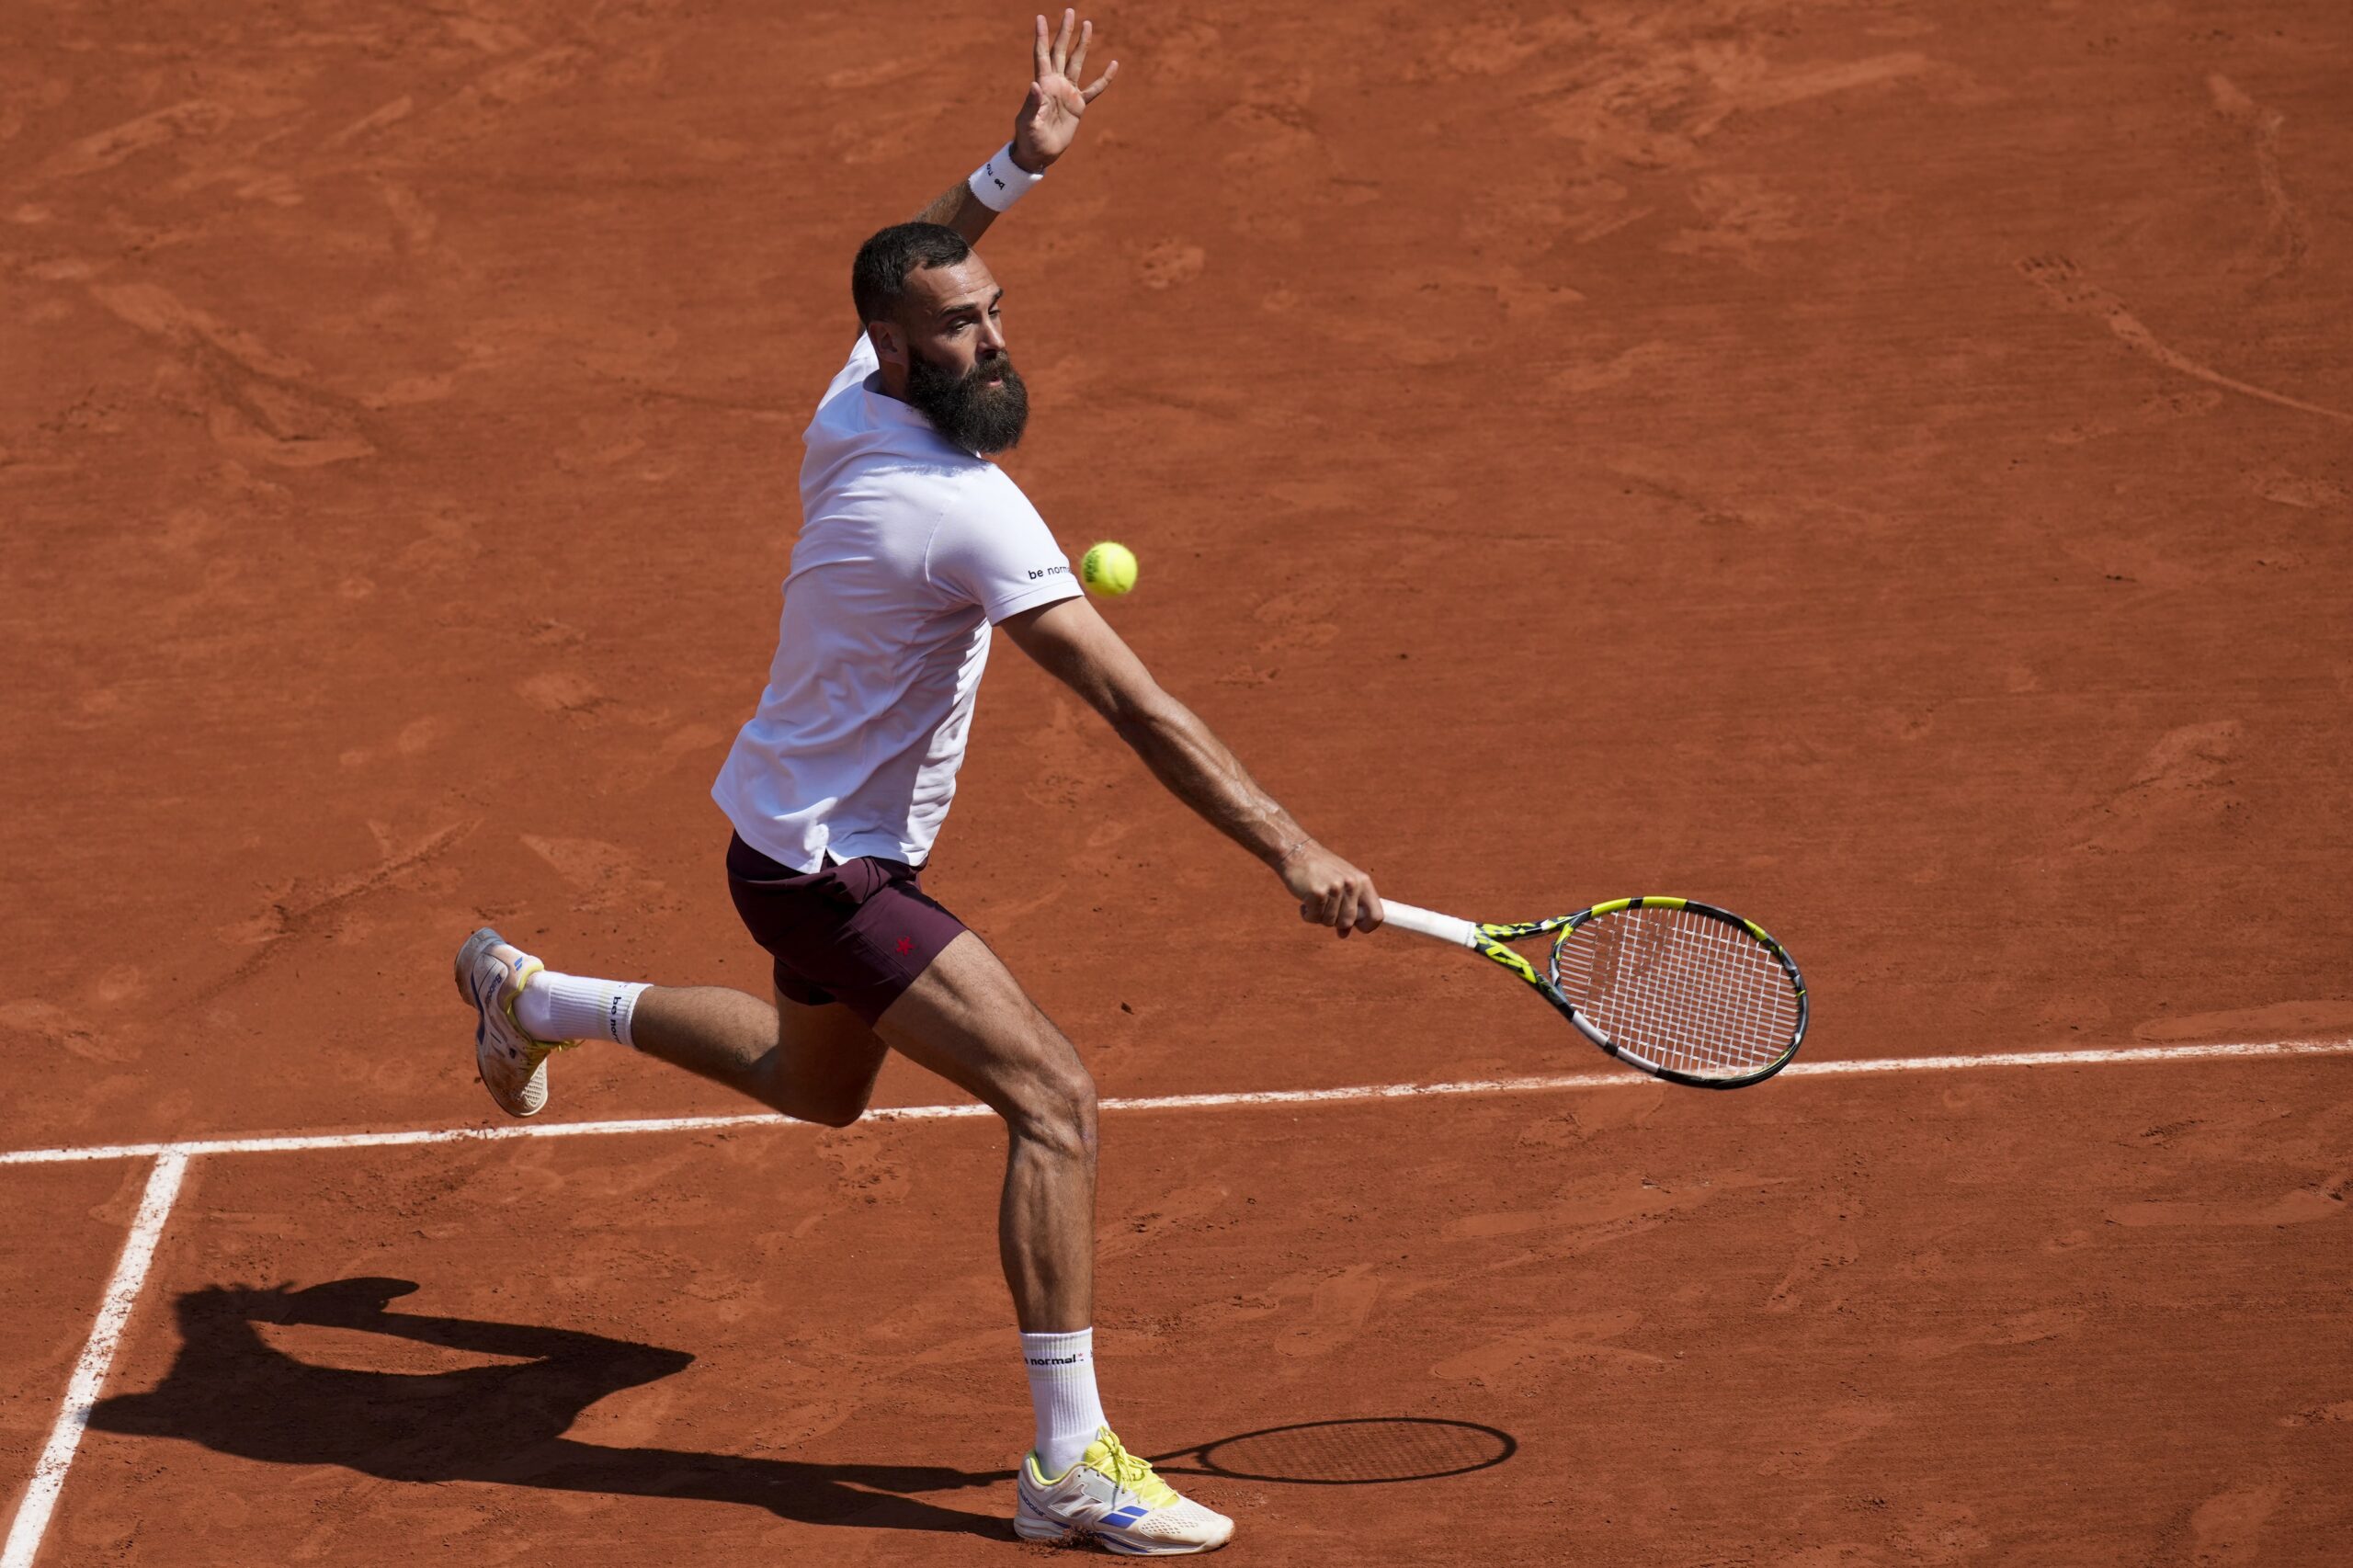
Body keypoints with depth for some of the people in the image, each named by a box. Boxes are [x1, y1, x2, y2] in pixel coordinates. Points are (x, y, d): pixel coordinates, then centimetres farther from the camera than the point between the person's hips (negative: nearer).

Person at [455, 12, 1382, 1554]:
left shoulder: (853, 408, -4)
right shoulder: (967, 509, -29)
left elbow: (912, 270, 21)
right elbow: (1138, 705, -32)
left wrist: (1018, 167, 9)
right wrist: (1294, 852, -33)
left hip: (795, 835, 10)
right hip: (831, 866, -10)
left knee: (823, 1083, 34)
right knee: (1055, 1099, -18)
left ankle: (535, 994, 46)